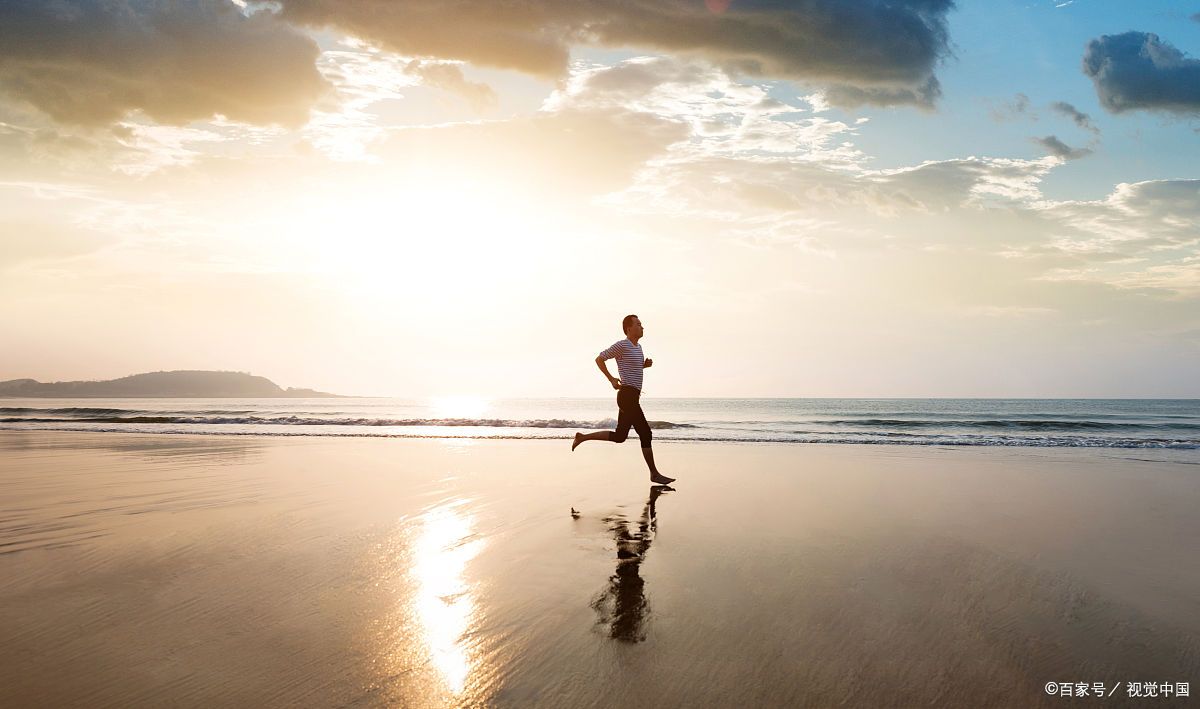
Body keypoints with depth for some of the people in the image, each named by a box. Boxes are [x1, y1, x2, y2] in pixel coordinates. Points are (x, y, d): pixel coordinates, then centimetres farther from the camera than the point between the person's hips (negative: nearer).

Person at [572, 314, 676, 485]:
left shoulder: (638, 347, 17)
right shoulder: (622, 345, -10)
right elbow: (599, 359, -7)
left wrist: (645, 364, 11)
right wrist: (612, 379, -12)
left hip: (631, 397, 10)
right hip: (628, 395, -10)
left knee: (619, 437, 13)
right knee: (645, 434, -8)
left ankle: (582, 437, 21)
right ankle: (654, 474, -2)